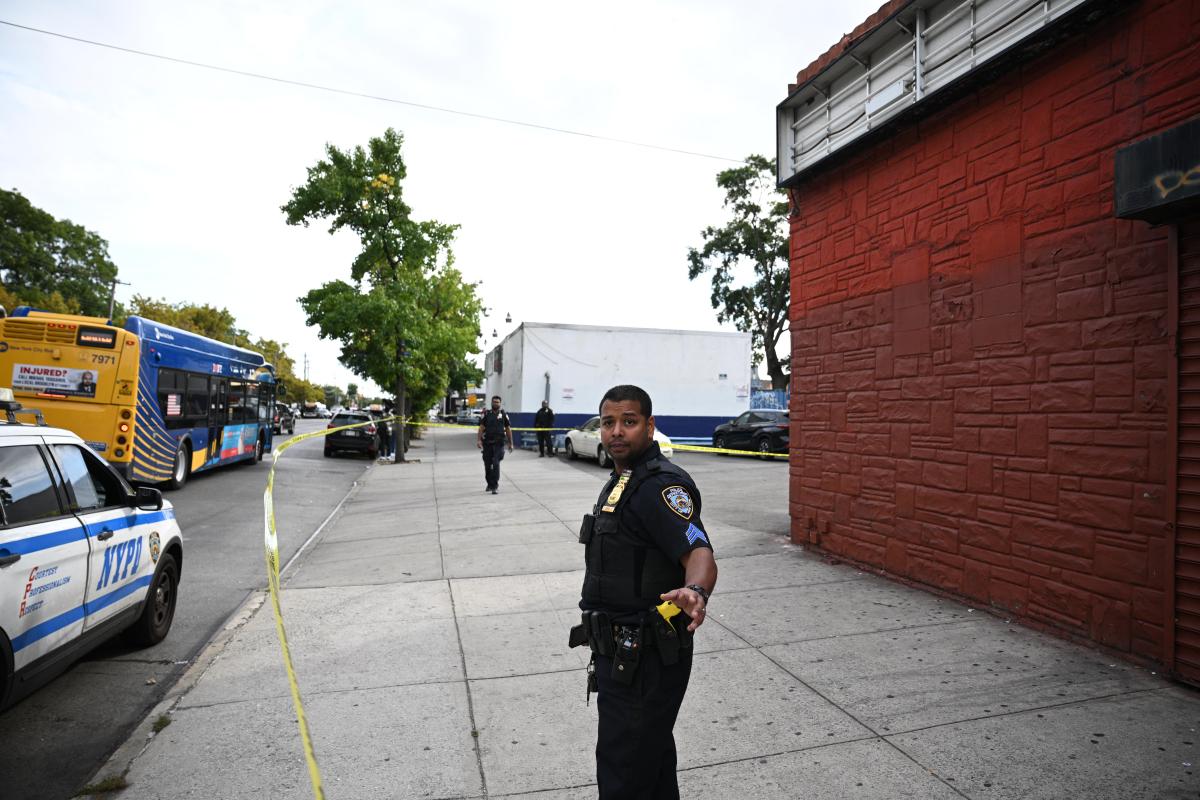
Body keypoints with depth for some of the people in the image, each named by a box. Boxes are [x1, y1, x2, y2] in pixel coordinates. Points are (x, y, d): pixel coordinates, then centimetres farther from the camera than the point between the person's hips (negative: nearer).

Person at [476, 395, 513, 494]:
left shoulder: (503, 414, 6)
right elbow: (481, 428, 0)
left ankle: (495, 486, -10)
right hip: (487, 443, 2)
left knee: (496, 464, -13)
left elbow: (508, 429, 9)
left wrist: (510, 443, 6)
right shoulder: (486, 414, 7)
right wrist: (478, 440, -14)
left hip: (498, 444, -2)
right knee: (487, 465, 9)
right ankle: (489, 484, 27)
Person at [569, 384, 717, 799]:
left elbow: (699, 553, -32)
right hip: (627, 654, 10)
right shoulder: (620, 482, 11)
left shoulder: (661, 485, -20)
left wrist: (695, 591, -54)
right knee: (652, 758, 25)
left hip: (644, 660, -10)